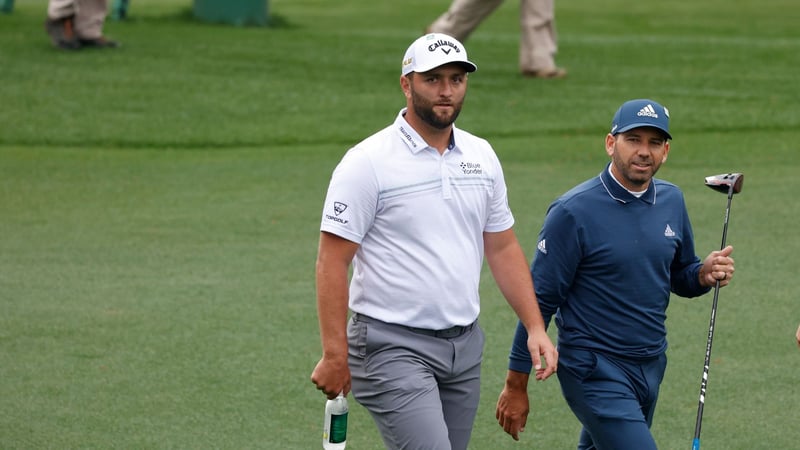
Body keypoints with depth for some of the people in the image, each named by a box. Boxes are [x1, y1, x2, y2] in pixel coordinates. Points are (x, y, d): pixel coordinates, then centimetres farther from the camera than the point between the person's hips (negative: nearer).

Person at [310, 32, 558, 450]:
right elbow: (332, 262, -11)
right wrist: (334, 355, -15)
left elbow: (503, 247, 17)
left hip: (464, 345, 7)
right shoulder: (368, 162, -10)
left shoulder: (481, 157, 9)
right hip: (393, 346, -6)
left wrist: (535, 327, 9)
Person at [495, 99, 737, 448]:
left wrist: (704, 274, -6)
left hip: (652, 366, 7)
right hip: (595, 373, -7)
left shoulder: (671, 201, 6)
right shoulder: (574, 212, -14)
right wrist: (516, 385, -9)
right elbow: (539, 301, -11)